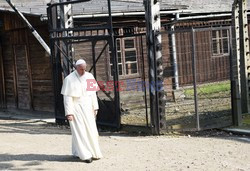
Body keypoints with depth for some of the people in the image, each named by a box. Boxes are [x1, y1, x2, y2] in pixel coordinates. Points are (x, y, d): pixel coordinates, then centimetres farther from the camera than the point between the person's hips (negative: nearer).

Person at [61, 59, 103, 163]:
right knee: (80, 131, -4)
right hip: (75, 107, -5)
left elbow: (93, 93, 10)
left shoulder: (89, 76, 4)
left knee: (91, 130, 4)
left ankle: (93, 152, 14)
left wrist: (95, 107, 8)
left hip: (87, 107, 5)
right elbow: (67, 97, -12)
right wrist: (69, 113, -16)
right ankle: (85, 155, -2)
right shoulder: (69, 79, -11)